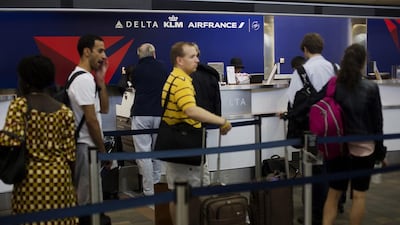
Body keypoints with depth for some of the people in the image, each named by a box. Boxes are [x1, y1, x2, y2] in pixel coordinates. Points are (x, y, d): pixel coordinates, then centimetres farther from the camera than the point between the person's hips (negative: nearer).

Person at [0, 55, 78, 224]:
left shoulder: (19, 105, -8)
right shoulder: (64, 110, 3)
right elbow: (69, 151, 2)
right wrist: (68, 178, 14)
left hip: (30, 177, -3)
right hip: (59, 175, 3)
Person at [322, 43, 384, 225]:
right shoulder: (371, 88, -10)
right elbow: (377, 122, -4)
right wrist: (380, 151, 5)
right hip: (363, 148, -2)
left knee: (333, 193, 11)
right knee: (359, 196, 10)